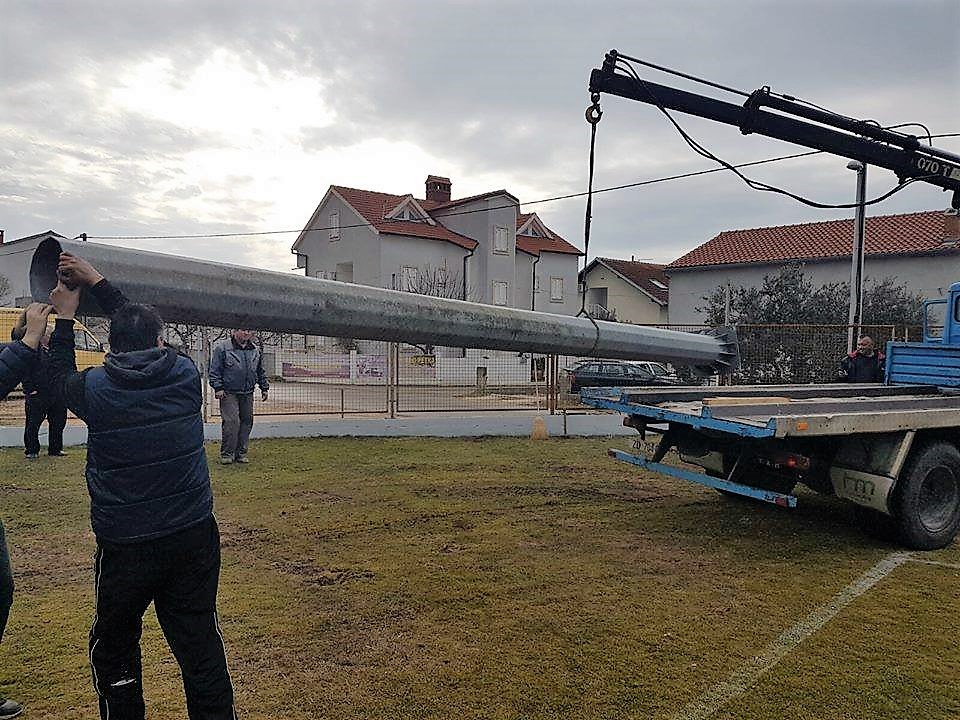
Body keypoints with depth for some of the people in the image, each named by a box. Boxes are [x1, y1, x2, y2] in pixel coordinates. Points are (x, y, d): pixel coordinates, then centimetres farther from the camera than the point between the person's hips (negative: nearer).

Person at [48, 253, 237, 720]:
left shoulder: (95, 389, -11)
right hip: (194, 537, 2)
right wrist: (97, 283, 23)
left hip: (124, 547, -2)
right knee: (200, 646, 11)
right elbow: (150, 343, 15)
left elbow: (61, 375, 14)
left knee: (113, 651, 21)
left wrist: (64, 316, 24)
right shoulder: (185, 376, -4)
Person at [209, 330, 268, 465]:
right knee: (231, 421, -12)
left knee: (247, 422, 5)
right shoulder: (222, 348, -3)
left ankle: (241, 453, 14)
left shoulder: (256, 351, 12)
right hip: (228, 393, -5)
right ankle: (227, 453, -1)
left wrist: (264, 387, 17)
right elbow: (214, 370, -4)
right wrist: (218, 388, -10)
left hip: (247, 394, 5)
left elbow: (261, 372, 22)